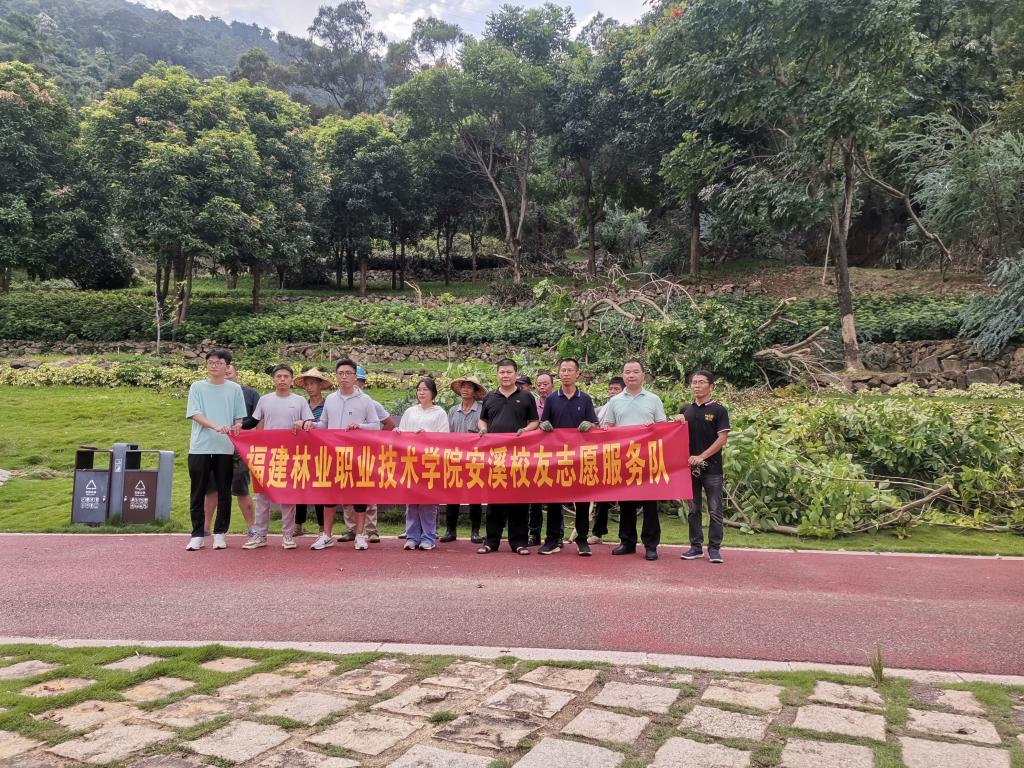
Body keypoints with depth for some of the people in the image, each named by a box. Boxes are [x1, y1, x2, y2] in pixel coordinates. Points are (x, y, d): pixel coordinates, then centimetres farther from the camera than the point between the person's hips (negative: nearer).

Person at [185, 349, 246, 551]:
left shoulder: (234, 389, 8)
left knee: (224, 493, 5)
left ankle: (220, 533, 15)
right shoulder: (197, 387, 6)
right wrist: (216, 426, -22)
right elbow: (195, 414, -6)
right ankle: (197, 535, 12)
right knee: (198, 494, 3)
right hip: (200, 448, 0)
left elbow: (239, 419, 9)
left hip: (225, 449, 1)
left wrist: (236, 428, -13)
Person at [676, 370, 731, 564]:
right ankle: (696, 546, 17)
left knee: (715, 510, 0)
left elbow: (722, 439, -8)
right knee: (693, 510, 9)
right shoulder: (686, 410, 12)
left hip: (712, 468, -4)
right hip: (690, 467, 4)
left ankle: (714, 548, 8)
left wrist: (701, 457, -15)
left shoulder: (718, 410, -2)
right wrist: (678, 422, -4)